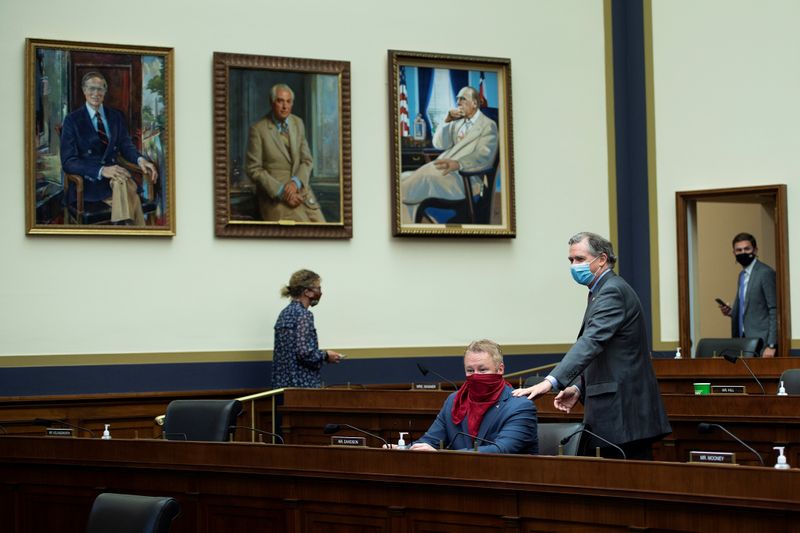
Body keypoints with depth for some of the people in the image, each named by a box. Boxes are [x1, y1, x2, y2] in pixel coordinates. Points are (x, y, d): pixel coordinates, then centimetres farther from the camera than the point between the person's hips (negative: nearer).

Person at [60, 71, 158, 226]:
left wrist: (140, 160, -17)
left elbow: (126, 145, 8)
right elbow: (68, 162, -8)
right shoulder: (72, 120, 1)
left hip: (113, 173, 3)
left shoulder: (116, 116, 16)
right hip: (89, 181, -3)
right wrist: (101, 170, -24)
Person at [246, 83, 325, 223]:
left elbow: (307, 160, 9)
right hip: (274, 195, -5)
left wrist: (295, 182, -11)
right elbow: (254, 170, -7)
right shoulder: (258, 130, -7)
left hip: (301, 189, 5)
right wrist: (280, 191, -16)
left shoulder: (298, 123, 9)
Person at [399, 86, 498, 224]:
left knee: (424, 179, -31)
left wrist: (458, 164, -32)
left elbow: (484, 157, -15)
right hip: (444, 167, 7)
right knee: (405, 179, -13)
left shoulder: (488, 125, 0)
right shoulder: (457, 121, 22)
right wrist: (447, 121, -2)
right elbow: (439, 144, 13)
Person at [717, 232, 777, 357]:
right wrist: (731, 312, 4)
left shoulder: (766, 273, -10)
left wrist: (771, 345, -18)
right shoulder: (742, 275, 16)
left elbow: (774, 311, -13)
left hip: (761, 342, -8)